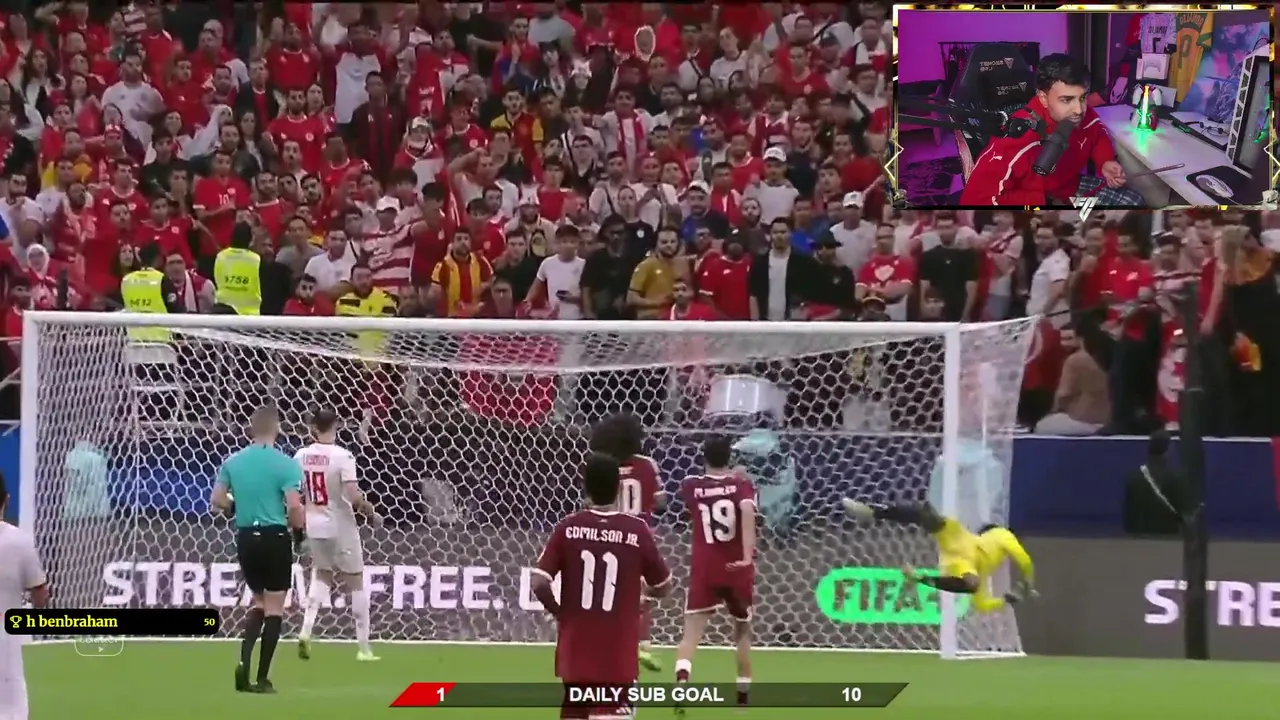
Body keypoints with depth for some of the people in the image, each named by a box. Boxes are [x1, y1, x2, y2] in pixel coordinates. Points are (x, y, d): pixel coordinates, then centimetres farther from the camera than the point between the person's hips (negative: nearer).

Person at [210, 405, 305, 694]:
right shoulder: (285, 464, -12)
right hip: (274, 538, -5)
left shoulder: (233, 461, 4)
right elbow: (294, 506, -19)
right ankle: (262, 679, 3)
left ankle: (244, 660, 0)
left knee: (259, 602, 21)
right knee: (274, 607, 4)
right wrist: (299, 529, 0)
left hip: (245, 538, 5)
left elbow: (217, 499, 5)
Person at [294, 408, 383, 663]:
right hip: (340, 527, -4)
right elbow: (354, 496, -24)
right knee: (356, 582, 9)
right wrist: (372, 513, -6)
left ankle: (306, 629, 4)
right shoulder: (342, 456, -17)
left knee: (322, 575, 24)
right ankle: (363, 648, 11)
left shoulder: (301, 456, -3)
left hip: (314, 526, 4)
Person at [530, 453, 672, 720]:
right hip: (619, 652, -2)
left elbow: (539, 583, -10)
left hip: (576, 648, 2)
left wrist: (560, 612, 10)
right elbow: (662, 587, 3)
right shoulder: (637, 530, -8)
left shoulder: (568, 528, -5)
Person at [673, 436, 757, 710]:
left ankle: (682, 677, -36)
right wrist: (748, 556, -29)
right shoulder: (740, 484, -4)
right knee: (742, 630, 21)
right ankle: (743, 694, 24)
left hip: (704, 570, 0)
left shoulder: (692, 486, 2)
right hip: (737, 569, 0)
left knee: (691, 632, -7)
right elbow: (747, 510, -23)